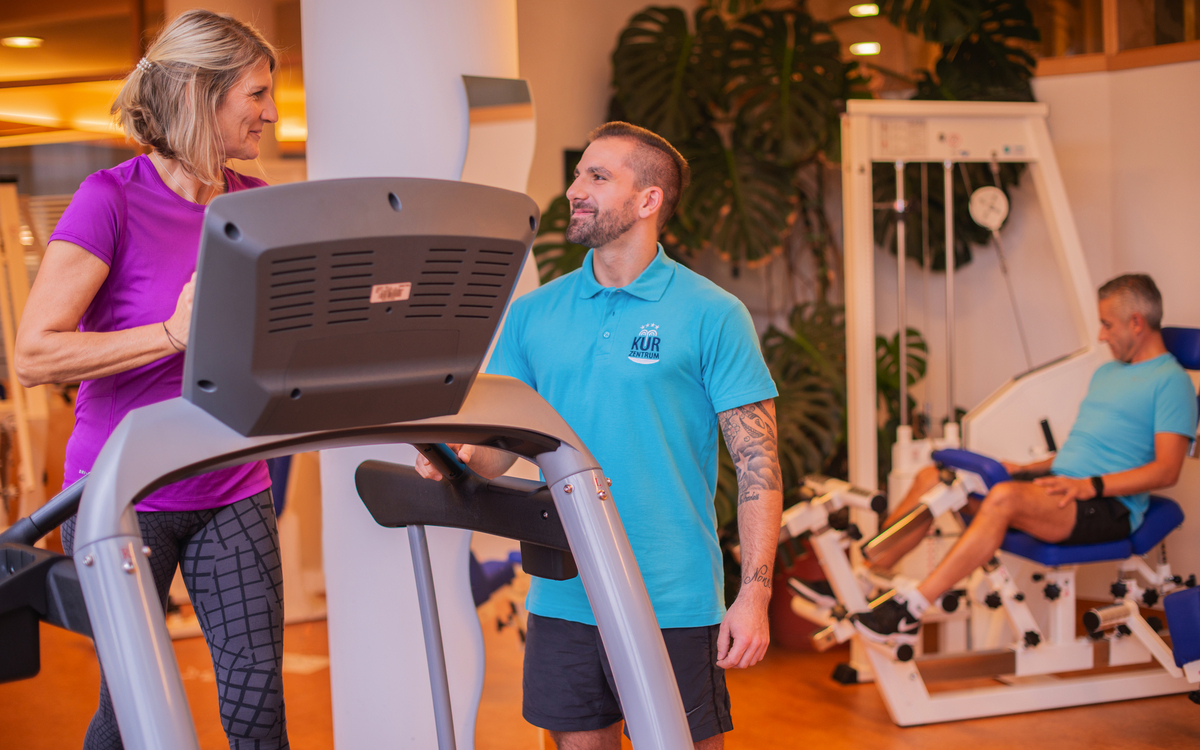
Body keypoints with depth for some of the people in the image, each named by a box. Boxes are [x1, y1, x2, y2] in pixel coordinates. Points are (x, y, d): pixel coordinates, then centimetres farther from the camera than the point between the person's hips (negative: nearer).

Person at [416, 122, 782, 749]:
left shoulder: (711, 315, -4)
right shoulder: (532, 314, 9)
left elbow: (757, 462, -6)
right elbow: (500, 438, 10)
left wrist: (754, 595, -13)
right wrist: (459, 458, -15)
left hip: (674, 603, -4)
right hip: (562, 598, 4)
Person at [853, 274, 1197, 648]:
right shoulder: (1106, 372, 26)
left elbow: (1167, 469, -13)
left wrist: (1091, 486, -21)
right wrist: (1029, 468, 15)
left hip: (1109, 508, -9)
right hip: (1061, 486, 9)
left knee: (1004, 498, -37)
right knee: (934, 478, -4)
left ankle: (909, 611, -40)